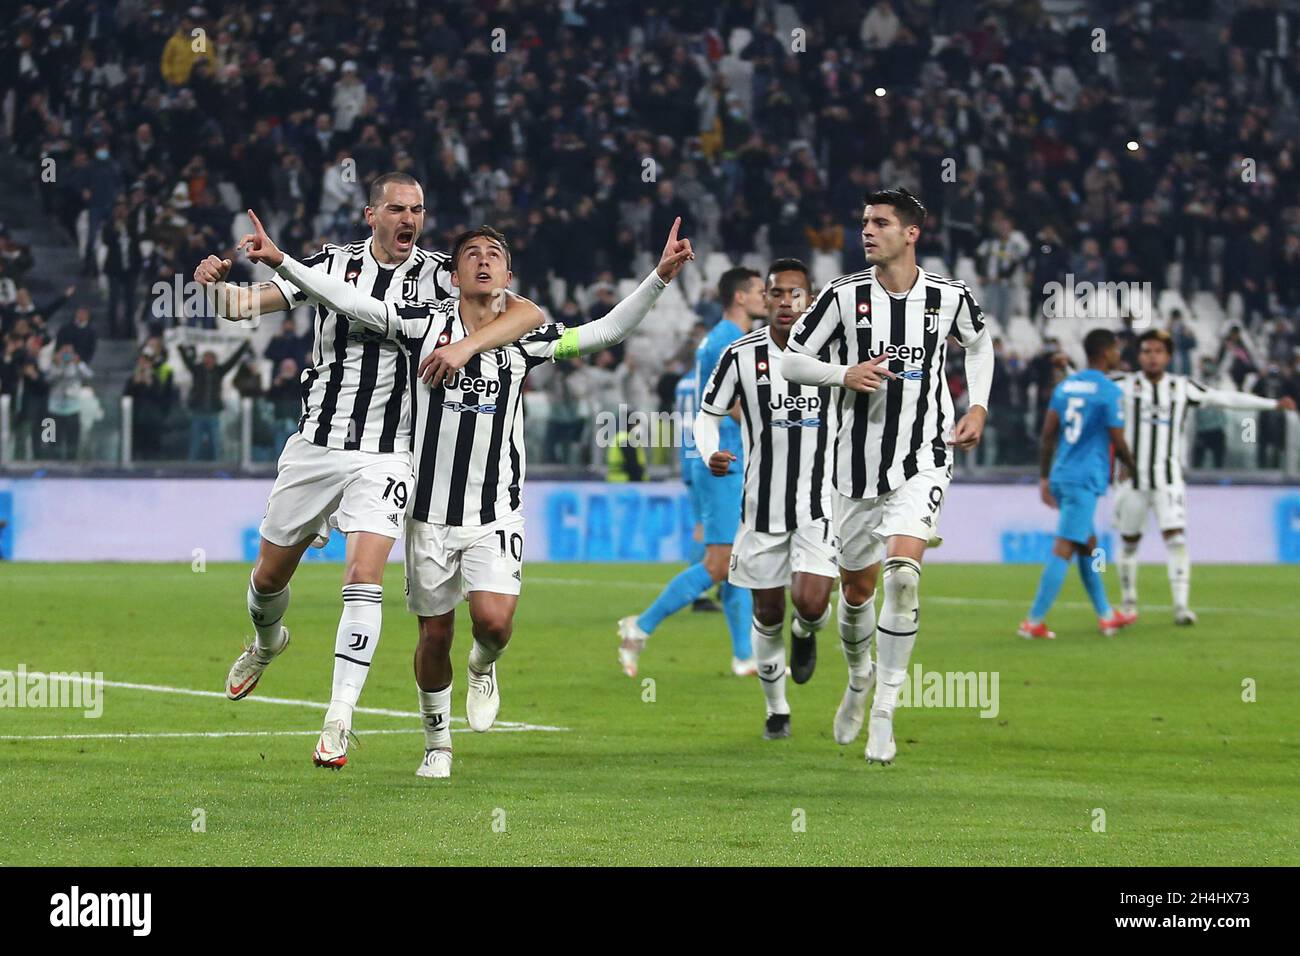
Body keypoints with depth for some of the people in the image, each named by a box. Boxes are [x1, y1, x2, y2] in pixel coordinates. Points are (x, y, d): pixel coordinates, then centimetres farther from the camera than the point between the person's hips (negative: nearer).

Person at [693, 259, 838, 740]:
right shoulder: (741, 355, -6)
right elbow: (708, 413, 2)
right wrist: (711, 453, -18)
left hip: (820, 504, -1)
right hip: (764, 503, 1)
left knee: (811, 605, -18)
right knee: (768, 614, 9)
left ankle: (805, 633, 21)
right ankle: (776, 709, 31)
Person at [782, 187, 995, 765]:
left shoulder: (949, 297, -1)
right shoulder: (844, 295, -5)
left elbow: (979, 343, 20)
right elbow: (792, 360, 1)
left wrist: (978, 408, 8)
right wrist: (845, 375, -17)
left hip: (923, 461, -2)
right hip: (858, 462, 2)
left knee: (903, 572, -22)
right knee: (857, 588, 10)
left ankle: (884, 712, -13)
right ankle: (859, 678, 42)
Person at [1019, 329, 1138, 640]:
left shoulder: (1065, 386, 11)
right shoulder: (1110, 392, -9)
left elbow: (1048, 434, 11)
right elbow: (1118, 443, -7)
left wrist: (1045, 478, 16)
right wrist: (1132, 469, 13)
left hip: (1061, 476, 8)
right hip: (1086, 480, -8)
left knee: (1088, 545, 19)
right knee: (1063, 549, -9)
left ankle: (1106, 615, 28)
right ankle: (1034, 621, -13)